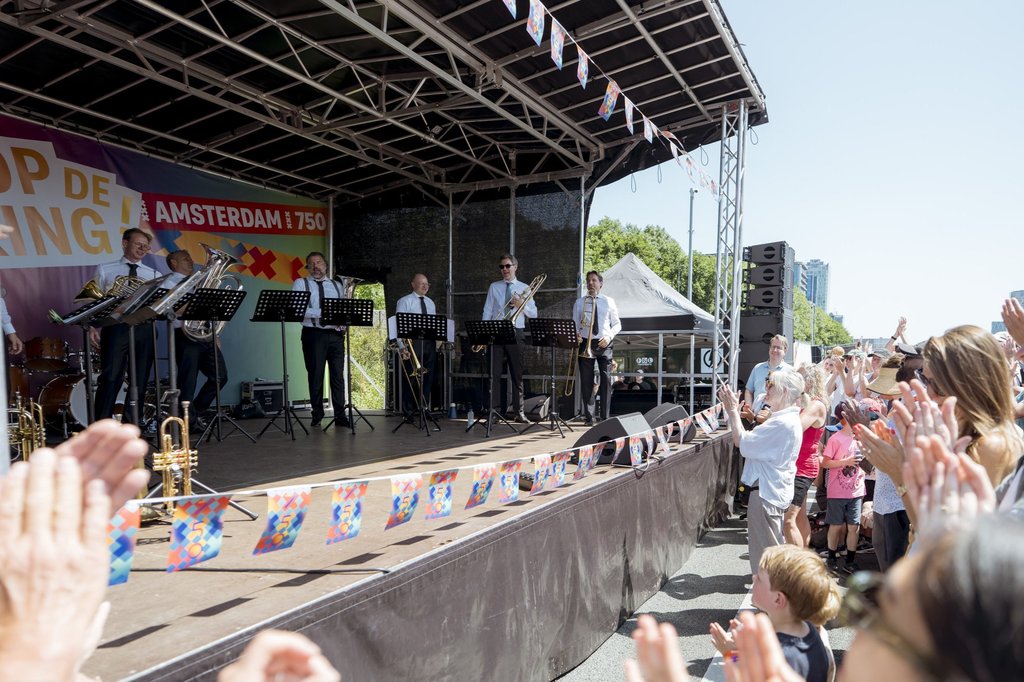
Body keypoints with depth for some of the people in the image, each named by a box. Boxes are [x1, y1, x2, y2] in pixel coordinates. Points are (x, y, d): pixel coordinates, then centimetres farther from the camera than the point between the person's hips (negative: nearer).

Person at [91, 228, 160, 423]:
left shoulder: (154, 275, 16)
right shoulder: (105, 270, 12)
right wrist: (92, 326, -4)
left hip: (144, 329, 3)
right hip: (116, 327, -2)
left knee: (139, 380, 4)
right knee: (110, 377, -8)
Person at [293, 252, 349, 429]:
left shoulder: (336, 285, 18)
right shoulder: (300, 283, 5)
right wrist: (322, 313, -18)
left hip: (335, 335, 3)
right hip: (314, 334, -3)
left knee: (338, 375, 2)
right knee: (315, 376, 3)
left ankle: (340, 414, 5)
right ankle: (317, 414, 13)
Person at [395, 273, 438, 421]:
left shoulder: (430, 303, 19)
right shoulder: (404, 302, 0)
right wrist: (402, 346, -16)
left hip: (430, 343, 6)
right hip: (413, 343, -5)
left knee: (428, 377, 7)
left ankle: (424, 409, 17)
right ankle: (408, 413, 5)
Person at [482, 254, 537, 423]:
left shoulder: (524, 288, 9)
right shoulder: (494, 287, 9)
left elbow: (533, 314, 7)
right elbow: (487, 311, 6)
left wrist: (522, 305, -11)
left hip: (516, 333, 0)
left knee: (517, 374, 4)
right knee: (494, 373, -2)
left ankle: (518, 411, 8)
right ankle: (492, 410, 0)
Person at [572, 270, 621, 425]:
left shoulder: (609, 301, 9)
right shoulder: (579, 302, 11)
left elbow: (617, 324, 9)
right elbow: (575, 324, 7)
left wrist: (609, 336, -8)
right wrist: (575, 335, -14)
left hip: (604, 344, 0)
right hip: (585, 343, 1)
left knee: (606, 380, -5)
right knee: (586, 381, 1)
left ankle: (605, 417, 1)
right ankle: (589, 416, 7)